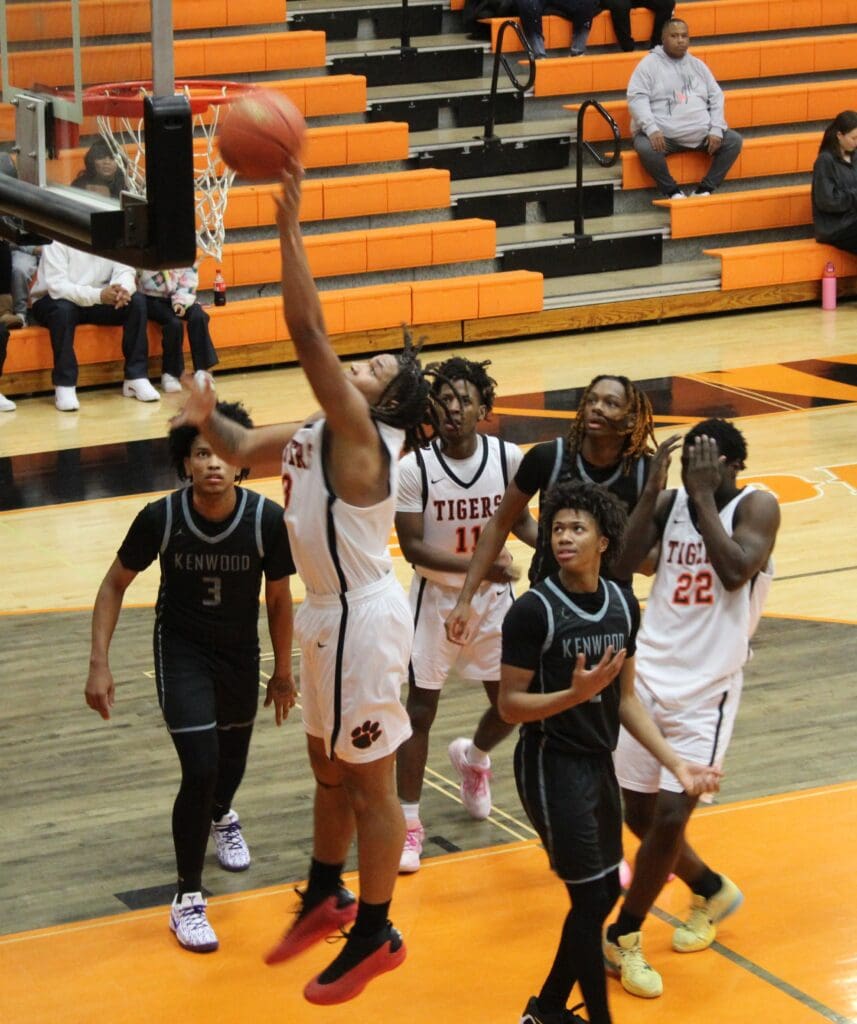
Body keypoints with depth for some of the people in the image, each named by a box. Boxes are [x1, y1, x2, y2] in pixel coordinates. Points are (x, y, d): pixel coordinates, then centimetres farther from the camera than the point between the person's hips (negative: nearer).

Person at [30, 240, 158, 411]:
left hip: (98, 299, 5)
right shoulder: (58, 238, -22)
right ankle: (64, 385, -30)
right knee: (64, 309, -37)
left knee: (137, 300, -17)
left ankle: (136, 377, -13)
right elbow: (56, 286, -31)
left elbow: (125, 271, -15)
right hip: (53, 302, -5)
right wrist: (98, 295, -44)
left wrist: (123, 290, -40)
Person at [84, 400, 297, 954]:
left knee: (232, 758, 21)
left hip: (240, 650, 2)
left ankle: (220, 815, 60)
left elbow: (279, 597, -5)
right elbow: (116, 583, -8)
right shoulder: (161, 517, -23)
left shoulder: (267, 519, -22)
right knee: (200, 768, -16)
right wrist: (100, 663, -13)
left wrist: (283, 672, 4)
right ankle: (188, 900, -1)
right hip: (181, 648, -2)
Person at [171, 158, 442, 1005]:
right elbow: (241, 449, 19)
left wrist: (289, 227, -30)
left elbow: (307, 332, -30)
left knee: (368, 778, 2)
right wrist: (206, 418, -3)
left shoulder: (360, 430, -20)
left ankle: (374, 935, 14)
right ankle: (326, 897, 40)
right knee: (330, 766, 23)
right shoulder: (316, 434, 6)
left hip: (362, 616, -9)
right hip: (330, 612, 9)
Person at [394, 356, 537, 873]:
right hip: (437, 599, -3)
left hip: (494, 598, 3)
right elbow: (413, 547, -19)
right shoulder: (415, 468, -19)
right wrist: (478, 565, -29)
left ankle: (473, 758, 45)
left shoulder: (508, 457, -11)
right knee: (421, 709, 0)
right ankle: (409, 823, 12)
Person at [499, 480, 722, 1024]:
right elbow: (510, 704, -14)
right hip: (552, 766, -7)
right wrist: (575, 694, -30)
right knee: (590, 899, -3)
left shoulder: (623, 604, 2)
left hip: (600, 762, 7)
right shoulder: (533, 610, -16)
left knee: (605, 895, 14)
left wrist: (675, 761, 3)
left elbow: (625, 698, 9)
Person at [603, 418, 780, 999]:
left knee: (669, 816, -10)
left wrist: (704, 495, -21)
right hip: (651, 678, 5)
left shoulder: (756, 507, -8)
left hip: (707, 693, -5)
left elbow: (735, 571, -25)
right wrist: (654, 488, -13)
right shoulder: (671, 502, 3)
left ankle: (623, 937, 9)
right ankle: (712, 890, 37)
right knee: (638, 811, 10)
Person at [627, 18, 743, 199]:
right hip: (662, 135, -5)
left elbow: (716, 97, 13)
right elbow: (637, 98, -9)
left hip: (701, 133, 5)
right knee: (645, 147, -36)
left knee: (734, 141, -11)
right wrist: (651, 129, -24)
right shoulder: (649, 64, 2)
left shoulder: (697, 65, 16)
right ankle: (672, 191, -14)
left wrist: (716, 129, -3)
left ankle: (705, 190, -4)